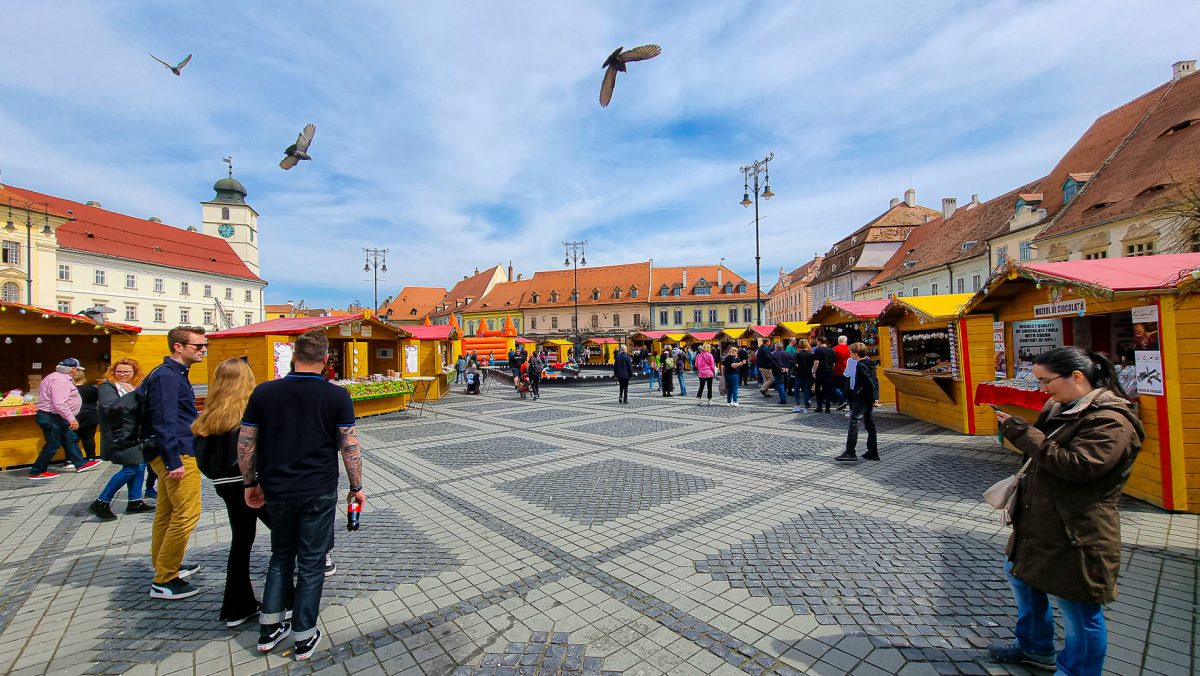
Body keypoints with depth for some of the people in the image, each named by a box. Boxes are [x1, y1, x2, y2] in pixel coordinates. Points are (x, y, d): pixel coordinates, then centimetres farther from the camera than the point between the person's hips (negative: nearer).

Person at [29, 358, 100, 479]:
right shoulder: (60, 380, -22)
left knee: (69, 440, 14)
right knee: (53, 445, -2)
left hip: (54, 417, 11)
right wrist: (71, 418, -27)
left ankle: (81, 464, 21)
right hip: (51, 417, -11)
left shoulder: (57, 377, 12)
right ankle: (36, 472, 9)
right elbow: (59, 403, -29)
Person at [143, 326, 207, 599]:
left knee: (166, 513, 19)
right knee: (186, 515, -6)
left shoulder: (175, 374, 15)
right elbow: (164, 422, -21)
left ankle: (164, 566, 33)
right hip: (177, 455, -11)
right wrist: (174, 461, -22)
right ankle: (164, 582, 4)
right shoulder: (167, 376, -16)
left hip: (172, 454, 11)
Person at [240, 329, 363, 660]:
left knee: (281, 556, 24)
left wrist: (250, 483, 16)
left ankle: (269, 628, 31)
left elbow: (245, 444, 2)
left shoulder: (264, 392, -3)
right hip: (319, 492, -3)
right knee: (311, 562, 11)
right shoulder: (337, 395, -11)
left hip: (276, 490, 3)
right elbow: (349, 446, -9)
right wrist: (356, 487, 2)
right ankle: (304, 637, 22)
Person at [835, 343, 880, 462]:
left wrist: (873, 398, -15)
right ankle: (873, 452, 19)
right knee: (870, 425, 13)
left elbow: (870, 383, -20)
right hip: (868, 399, 10)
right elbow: (875, 381, 14)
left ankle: (850, 453, -12)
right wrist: (875, 397, 13)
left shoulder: (861, 365, -16)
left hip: (860, 398, -10)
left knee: (853, 423, -10)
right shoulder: (869, 364, 12)